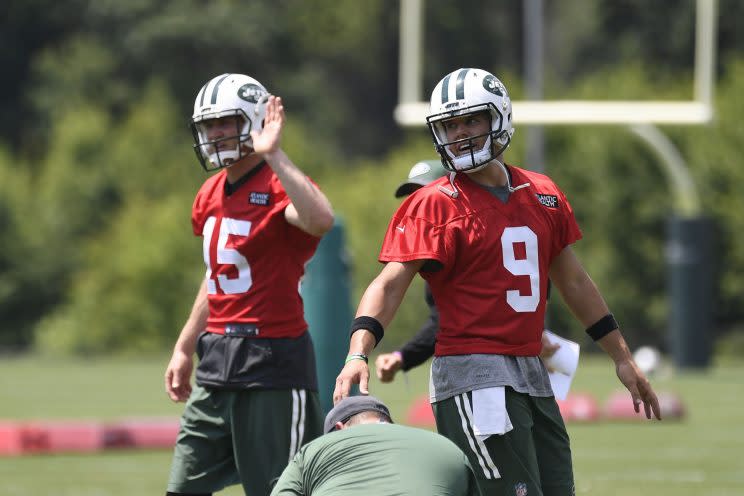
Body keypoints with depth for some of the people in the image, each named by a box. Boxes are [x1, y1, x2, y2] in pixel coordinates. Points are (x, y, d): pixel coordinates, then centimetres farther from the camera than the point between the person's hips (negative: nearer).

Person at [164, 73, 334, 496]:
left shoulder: (279, 187, -12)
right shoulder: (212, 195, 14)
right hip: (218, 362, 9)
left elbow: (321, 220, -37)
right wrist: (186, 349, 28)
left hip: (272, 363, -8)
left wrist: (273, 154, -31)